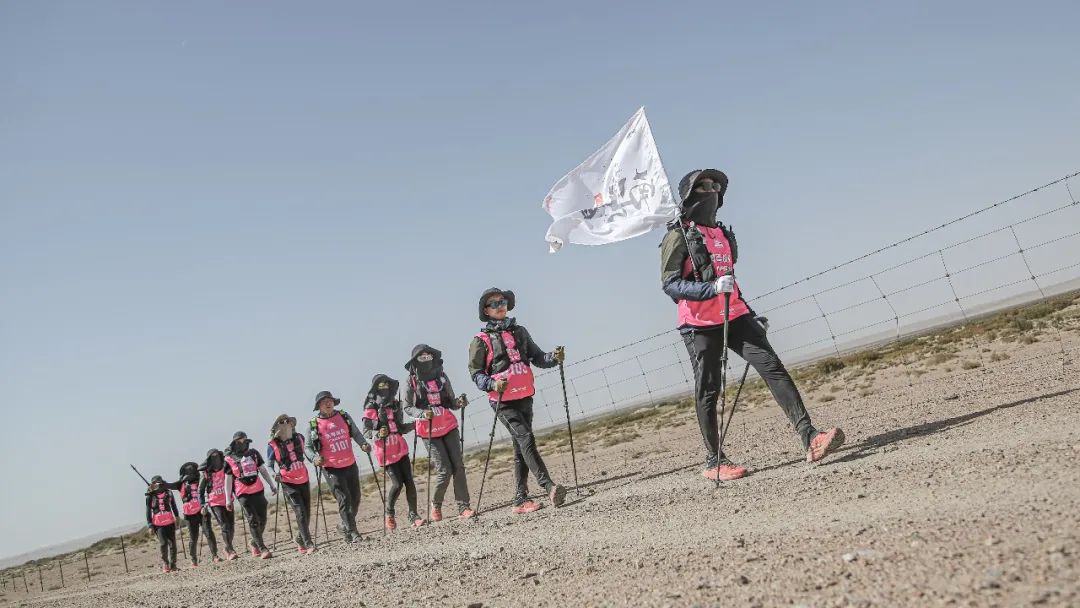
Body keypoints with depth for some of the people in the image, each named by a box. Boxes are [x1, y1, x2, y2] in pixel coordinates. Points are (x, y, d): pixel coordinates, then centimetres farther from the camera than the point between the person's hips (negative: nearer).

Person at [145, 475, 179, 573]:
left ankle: (173, 565, 13)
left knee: (172, 543, 3)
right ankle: (165, 564, 0)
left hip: (170, 522, 3)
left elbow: (174, 506, 18)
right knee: (163, 543, -15)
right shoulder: (150, 496, -1)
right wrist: (150, 526, -2)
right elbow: (148, 512, 2)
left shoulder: (168, 493, 6)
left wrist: (177, 517, 18)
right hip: (158, 524, -3)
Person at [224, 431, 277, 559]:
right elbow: (228, 479, 2)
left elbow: (263, 470, 16)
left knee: (262, 520, 6)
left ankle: (255, 544, 27)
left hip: (258, 491, 4)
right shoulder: (229, 459, 0)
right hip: (243, 494, -4)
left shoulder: (254, 453, 10)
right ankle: (263, 549, -8)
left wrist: (272, 485, 14)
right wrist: (228, 499, -1)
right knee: (253, 521, -8)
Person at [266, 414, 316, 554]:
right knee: (300, 512, -14)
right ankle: (308, 544, -11)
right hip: (289, 483, -5)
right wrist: (274, 474, -23)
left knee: (307, 512, 11)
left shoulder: (299, 438, -3)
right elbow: (269, 465, -4)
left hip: (304, 480, 5)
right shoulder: (273, 446, -15)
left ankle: (300, 540, 31)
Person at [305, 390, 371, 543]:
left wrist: (363, 444, -13)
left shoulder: (344, 416, 4)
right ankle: (352, 532, -6)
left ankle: (346, 526, 35)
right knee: (344, 499, -11)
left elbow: (356, 433, 6)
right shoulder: (313, 425, -6)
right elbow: (308, 447, -1)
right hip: (332, 469, -5)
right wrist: (315, 458, -20)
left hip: (351, 465, 5)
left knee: (355, 498, 14)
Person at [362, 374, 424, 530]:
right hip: (385, 453, -5)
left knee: (409, 481, -1)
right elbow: (366, 432, -13)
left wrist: (414, 424, 4)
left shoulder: (395, 405, 8)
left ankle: (413, 514, 8)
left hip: (400, 449, 5)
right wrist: (378, 434, -31)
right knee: (397, 483, -9)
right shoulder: (371, 410, -10)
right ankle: (389, 513, 15)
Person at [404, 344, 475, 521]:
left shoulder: (442, 376, 8)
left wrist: (459, 402, -8)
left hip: (449, 427, 4)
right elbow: (407, 408, -1)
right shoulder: (412, 381, -3)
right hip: (429, 431, -4)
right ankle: (436, 505, 16)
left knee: (458, 466, -4)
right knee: (444, 470, -8)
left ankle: (463, 507, 0)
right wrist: (422, 413, -19)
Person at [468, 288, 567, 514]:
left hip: (525, 398, 6)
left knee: (521, 449, 8)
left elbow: (537, 357, 14)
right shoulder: (481, 341, -1)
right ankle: (549, 487, -26)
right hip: (503, 402, -5)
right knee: (526, 439, -20)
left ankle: (521, 500, 14)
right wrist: (492, 384, -19)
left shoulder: (520, 332, 14)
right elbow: (475, 372, -1)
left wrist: (554, 358, -7)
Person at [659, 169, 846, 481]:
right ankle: (714, 461, 10)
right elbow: (670, 283, -12)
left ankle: (810, 438, -16)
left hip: (734, 316, 6)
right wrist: (712, 288, -25)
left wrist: (752, 315, 24)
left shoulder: (722, 232, 20)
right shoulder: (678, 235, -2)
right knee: (707, 391, 0)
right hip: (700, 323, -6)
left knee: (772, 366, -10)